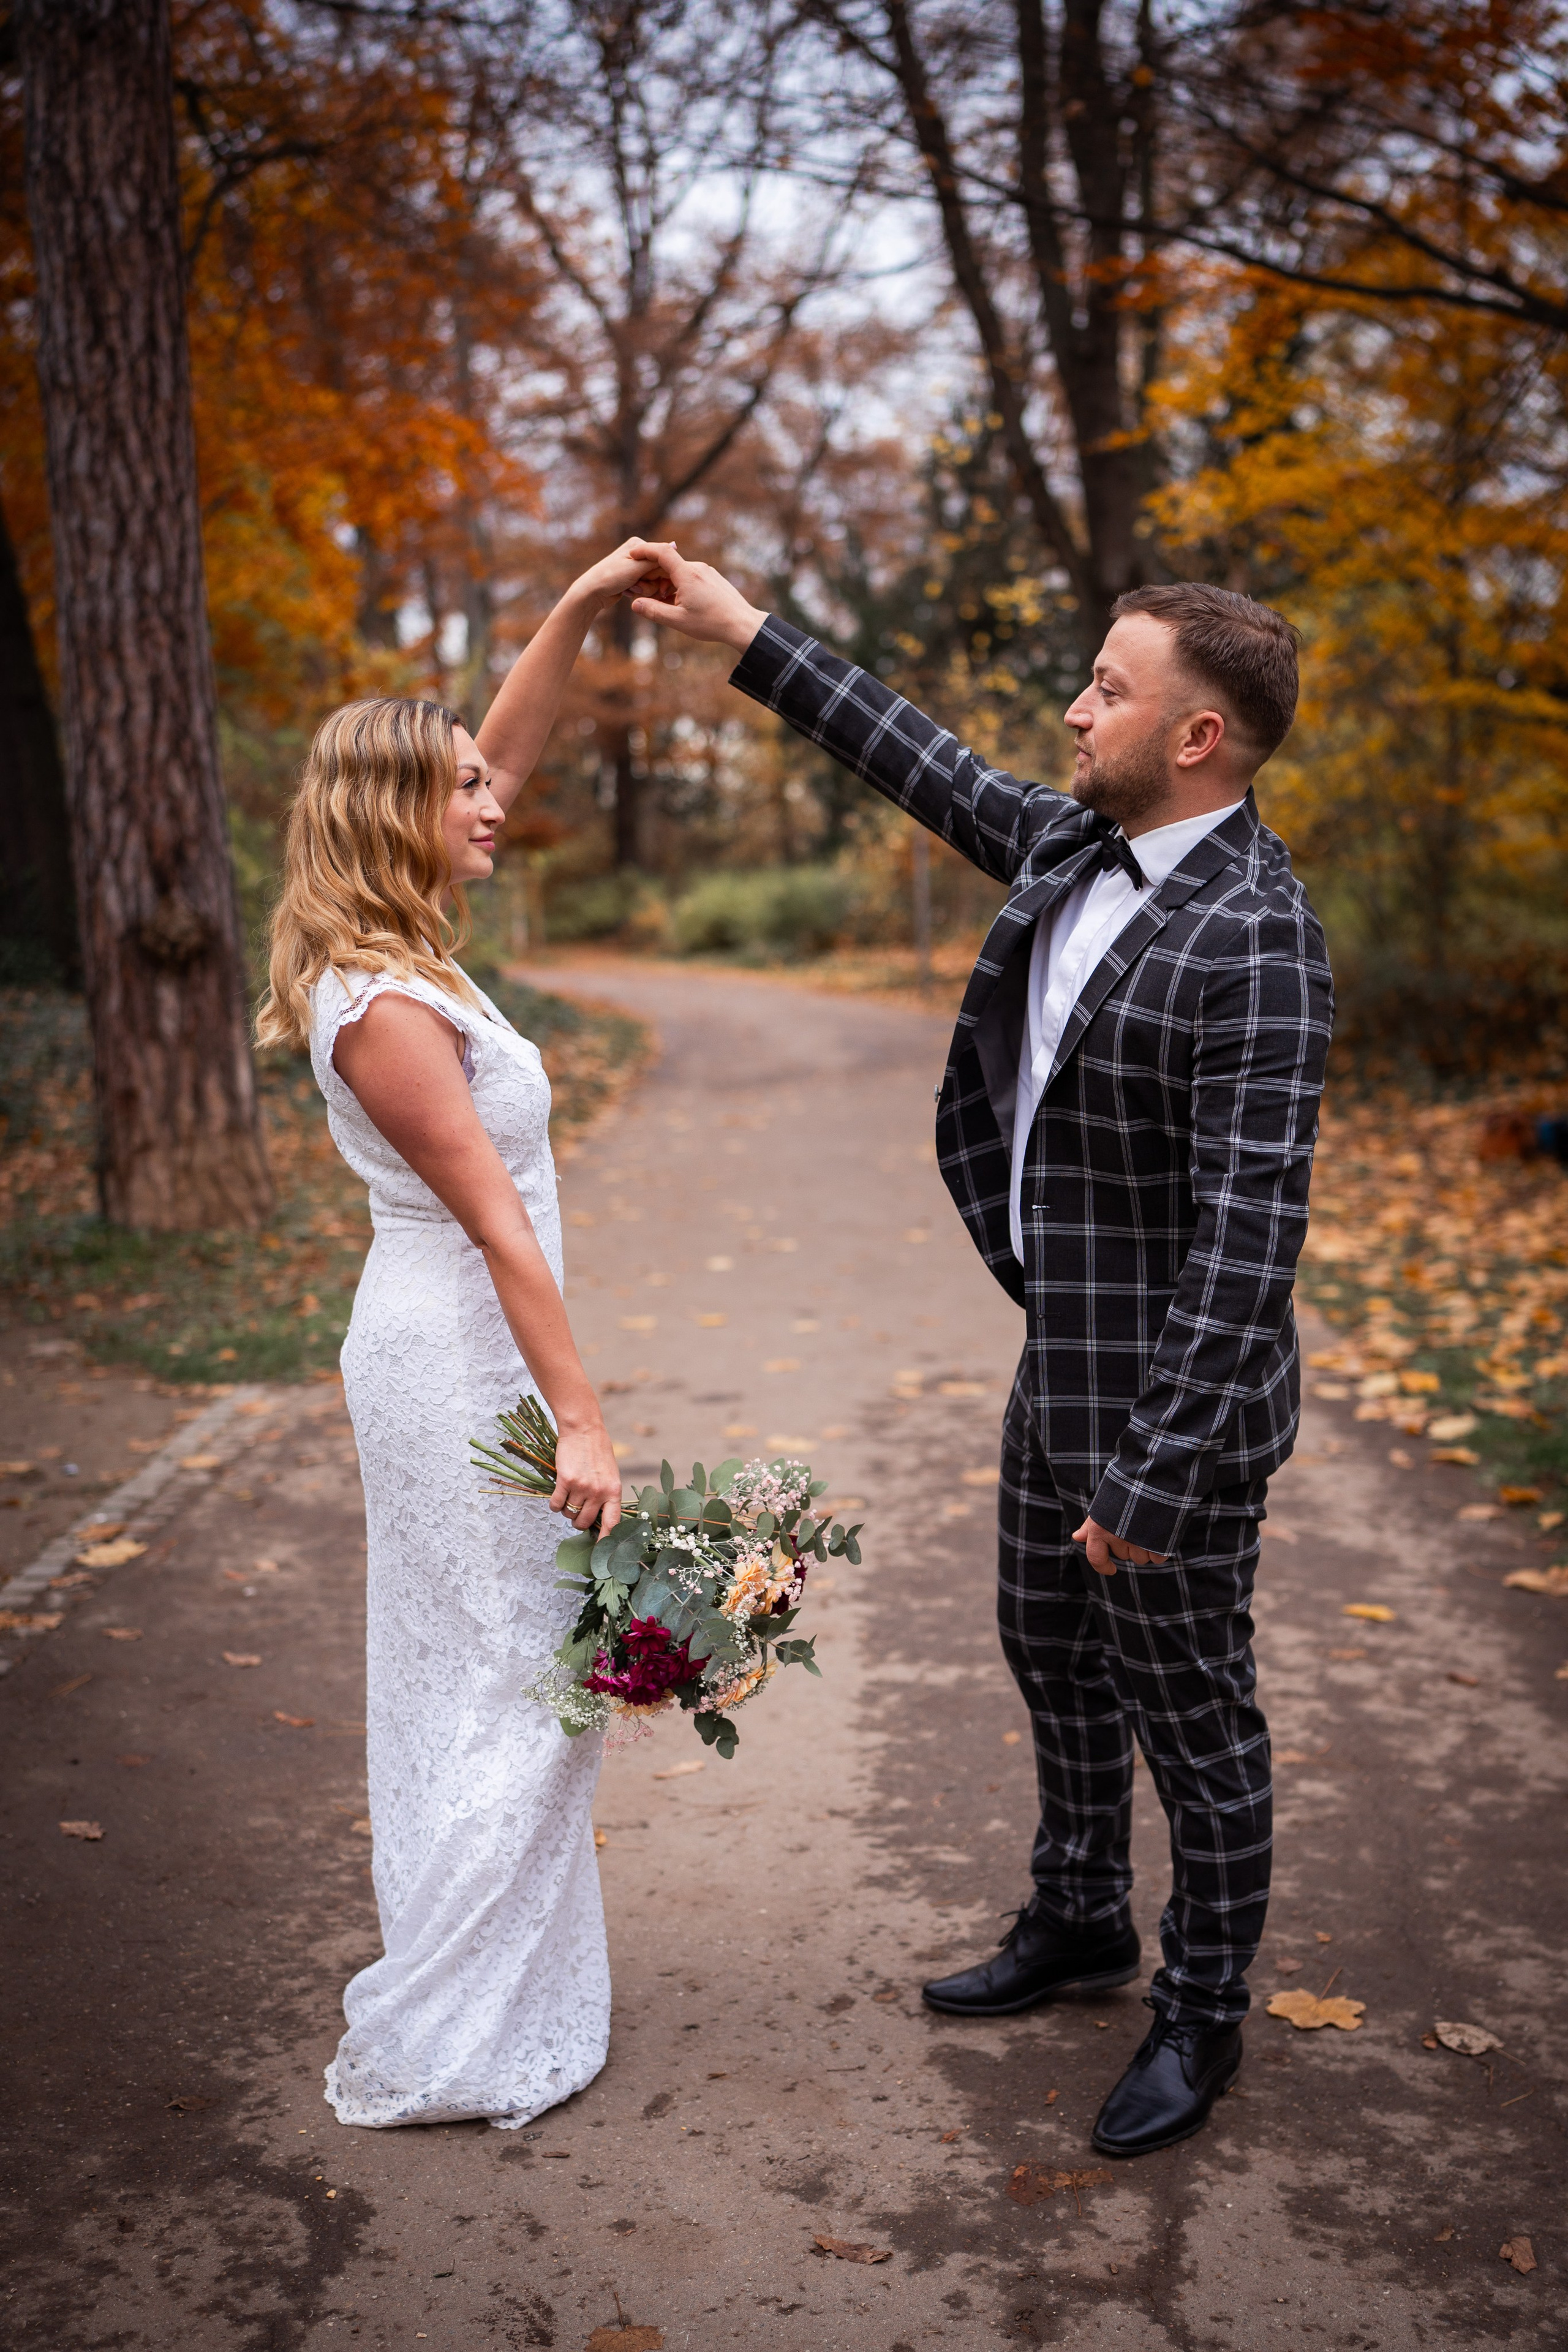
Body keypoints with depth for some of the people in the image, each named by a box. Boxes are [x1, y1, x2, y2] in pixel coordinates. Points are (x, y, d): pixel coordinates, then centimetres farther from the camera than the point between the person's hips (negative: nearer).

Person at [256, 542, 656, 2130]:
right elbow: (496, 1224, -23)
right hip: (460, 1359, -10)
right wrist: (581, 1418, -20)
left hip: (444, 1348, 10)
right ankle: (435, 2046, 12)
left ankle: (481, 1985, 35)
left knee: (463, 1675, 19)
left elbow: (503, 753, 13)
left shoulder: (397, 954, 5)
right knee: (510, 1687, 0)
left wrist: (577, 613, 7)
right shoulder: (385, 1008, -23)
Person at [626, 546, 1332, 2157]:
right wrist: (746, 635, 19)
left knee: (1190, 1712, 9)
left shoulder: (1253, 945, -26)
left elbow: (1247, 1240, -28)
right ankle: (1079, 1924, 46)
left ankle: (1203, 2014, 31)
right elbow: (932, 772, 18)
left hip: (1168, 1397, -9)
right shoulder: (1077, 846, 2)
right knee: (1053, 1656, 24)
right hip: (1061, 1361, 9)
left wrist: (1154, 1479, -28)